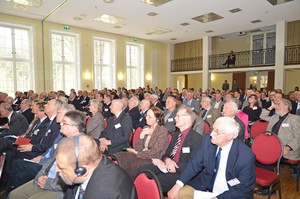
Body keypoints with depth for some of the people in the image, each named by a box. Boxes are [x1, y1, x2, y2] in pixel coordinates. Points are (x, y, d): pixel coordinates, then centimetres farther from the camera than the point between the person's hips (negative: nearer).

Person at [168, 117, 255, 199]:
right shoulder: (208, 140, -13)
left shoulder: (246, 157, -24)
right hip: (204, 186, 4)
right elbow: (195, 163, -6)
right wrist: (178, 185, -16)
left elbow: (243, 190, -15)